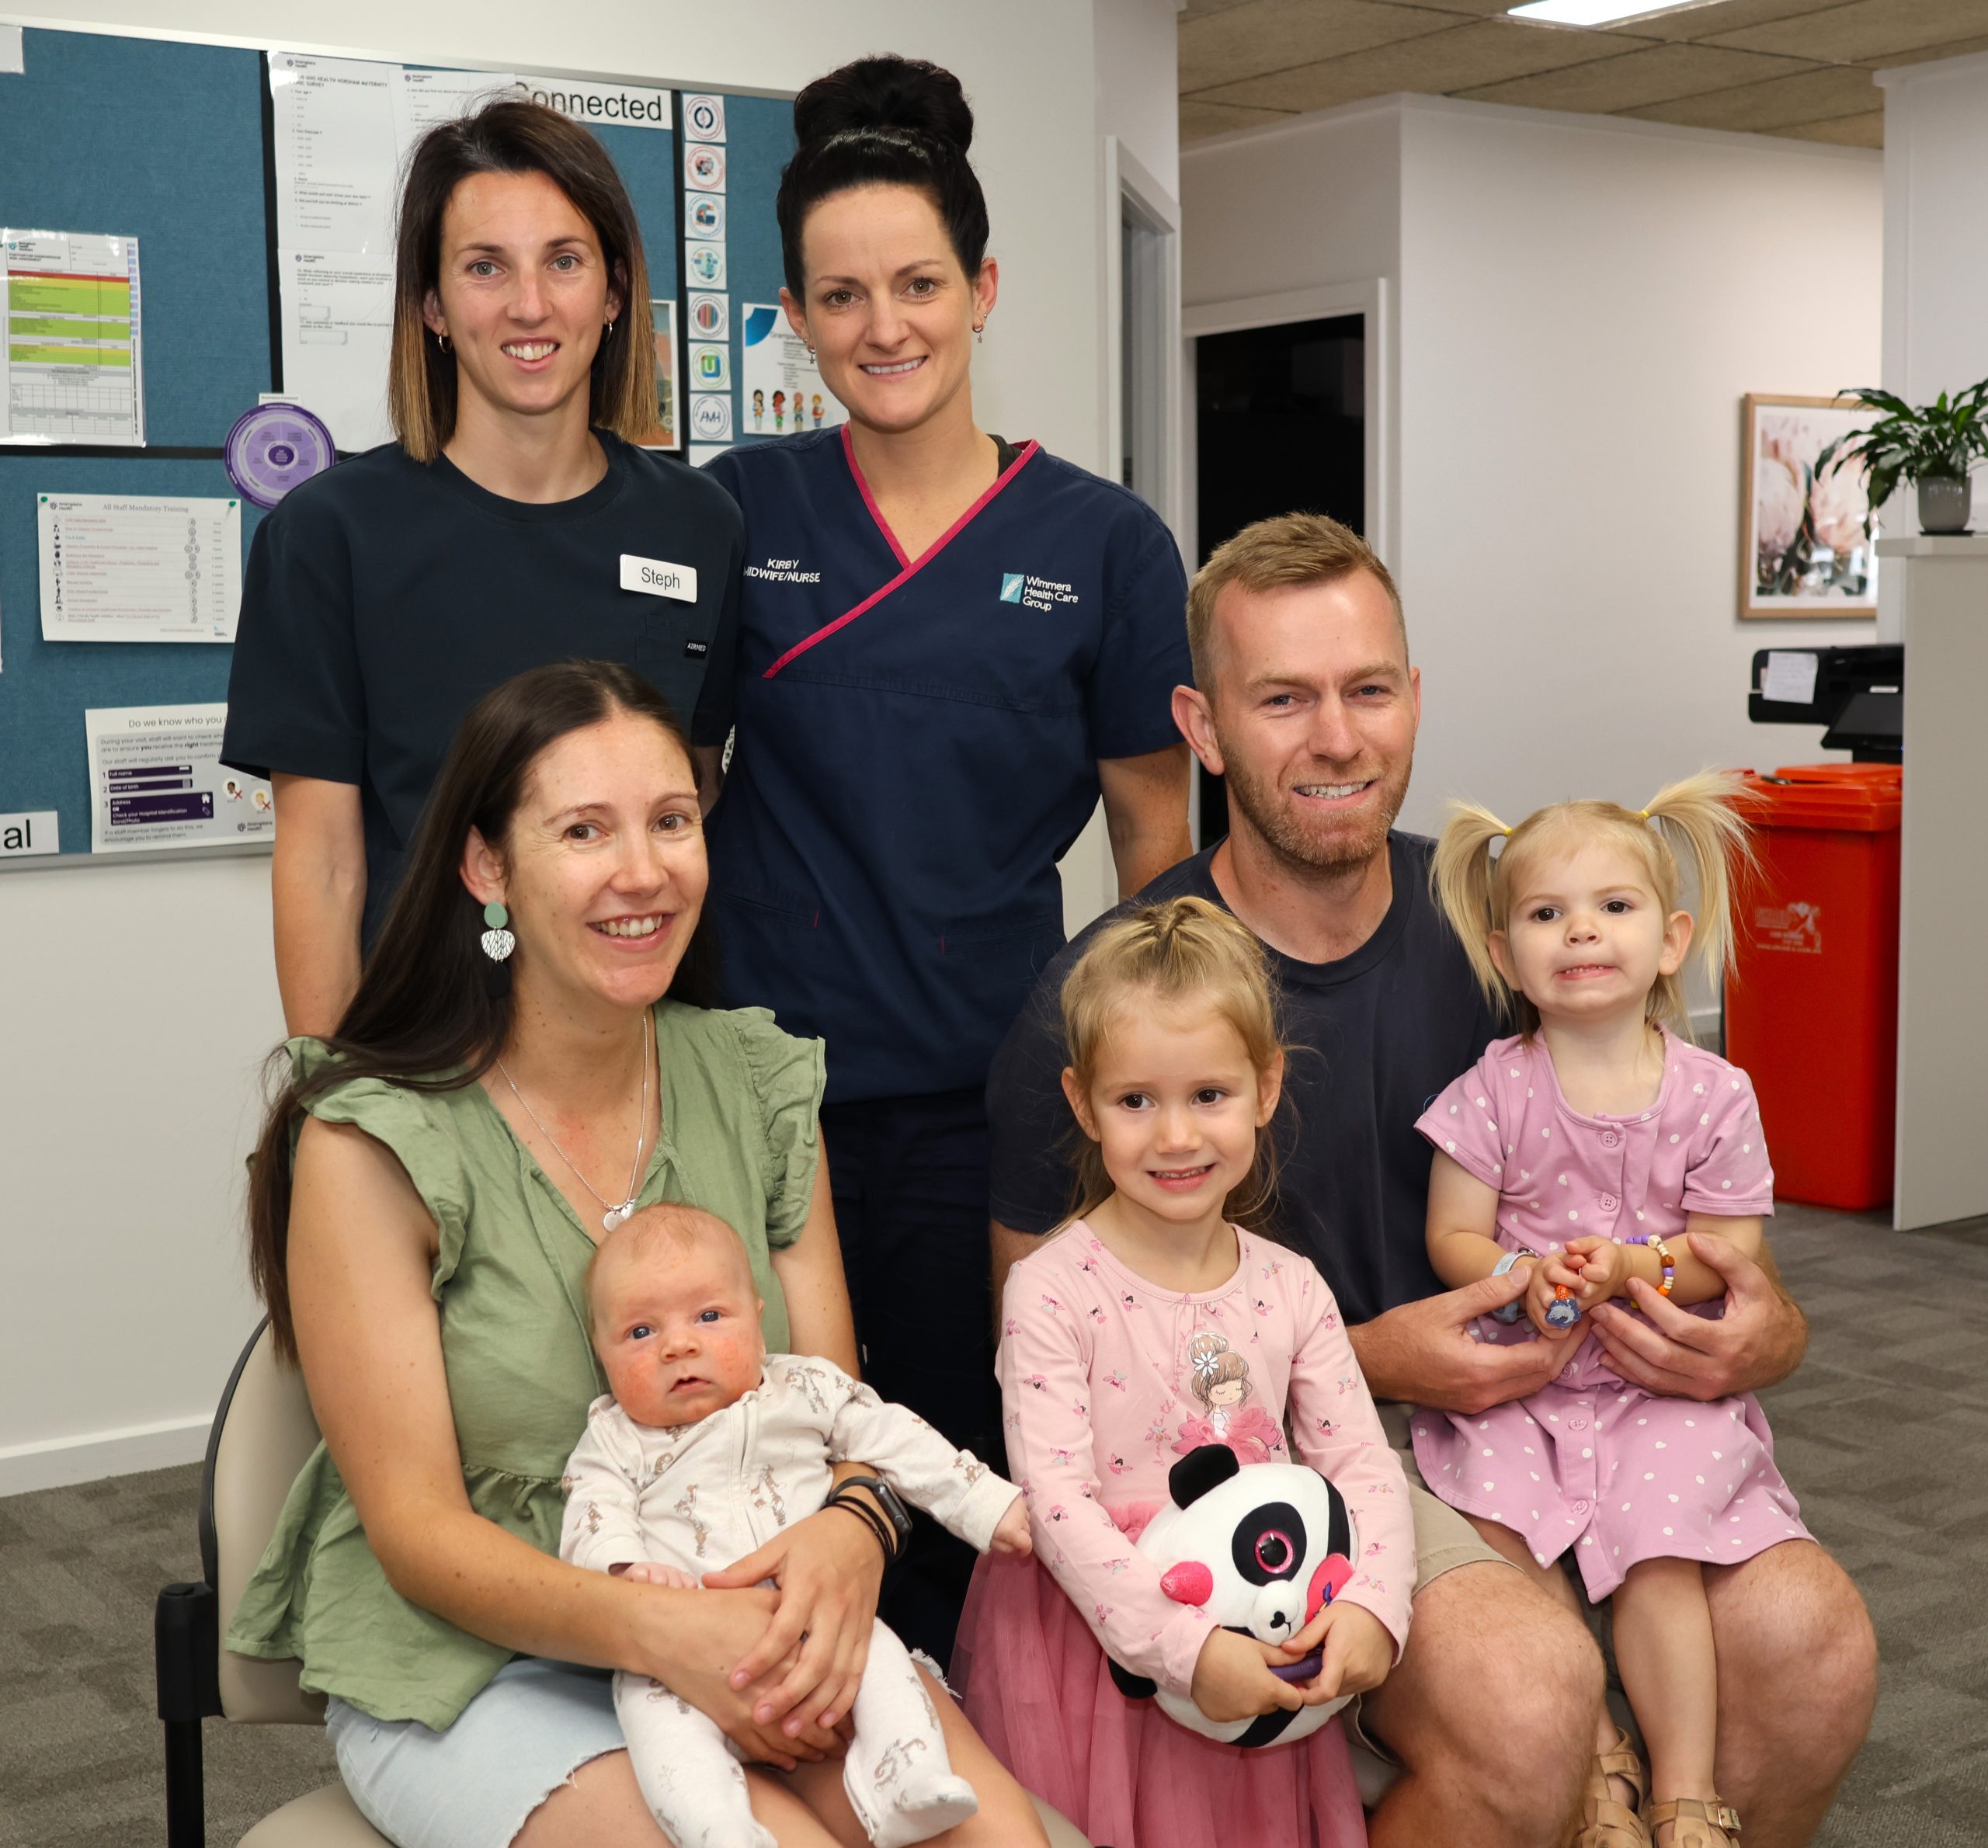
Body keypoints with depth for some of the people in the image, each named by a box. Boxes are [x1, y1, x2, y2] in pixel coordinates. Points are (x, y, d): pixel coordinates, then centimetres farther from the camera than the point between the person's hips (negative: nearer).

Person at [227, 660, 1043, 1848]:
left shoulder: (762, 1084, 5)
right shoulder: (369, 1143, -10)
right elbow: (417, 1530, -11)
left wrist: (849, 1531, -21)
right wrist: (655, 1629, -28)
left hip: (746, 1619, 4)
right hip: (472, 1664, -4)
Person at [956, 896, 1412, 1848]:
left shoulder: (1289, 1288, 1)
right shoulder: (1049, 1291, -13)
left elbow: (1362, 1465, 1)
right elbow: (1058, 1502, -18)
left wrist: (1371, 1605, -18)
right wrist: (1183, 1645, -26)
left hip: (1261, 1645, 4)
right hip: (1100, 1630, -4)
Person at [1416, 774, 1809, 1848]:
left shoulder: (1713, 1095, -2)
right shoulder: (1494, 1091, -3)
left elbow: (1731, 1252, -1)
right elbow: (1453, 1236, -1)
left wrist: (1635, 1266, -19)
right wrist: (1524, 1273, -21)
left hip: (1659, 1382, -1)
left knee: (1659, 1555, -18)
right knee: (1503, 1533, -19)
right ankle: (1598, 1756, -1)